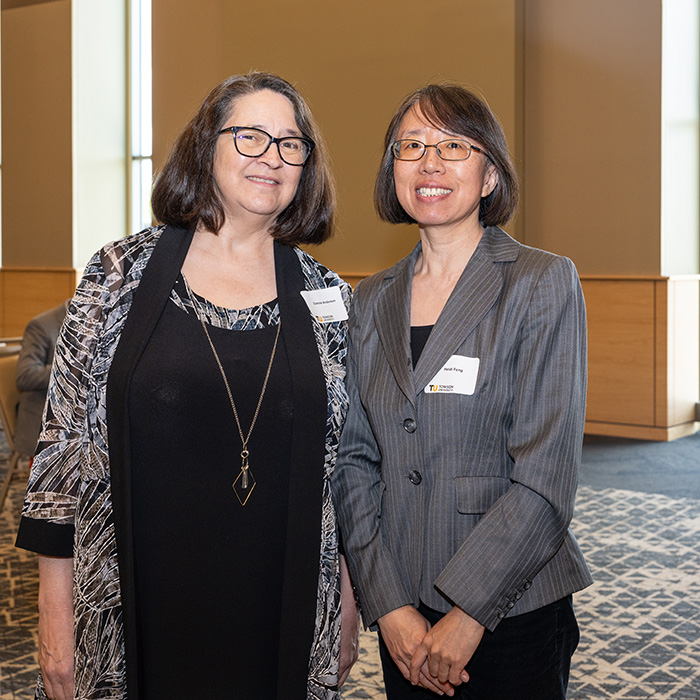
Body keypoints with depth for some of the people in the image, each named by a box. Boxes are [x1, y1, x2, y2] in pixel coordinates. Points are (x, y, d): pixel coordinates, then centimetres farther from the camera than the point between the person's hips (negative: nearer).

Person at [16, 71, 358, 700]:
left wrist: (348, 611, 8)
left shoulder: (328, 299, 3)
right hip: (137, 615, -1)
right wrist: (56, 614, -3)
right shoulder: (121, 277, -2)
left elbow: (348, 464, 8)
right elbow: (65, 437, -1)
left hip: (283, 619, 2)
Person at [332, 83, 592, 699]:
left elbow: (546, 475, -14)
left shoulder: (544, 284, -8)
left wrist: (468, 611, -16)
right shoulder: (373, 299, 5)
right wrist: (389, 605, -7)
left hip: (513, 613, -3)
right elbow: (355, 458, 2)